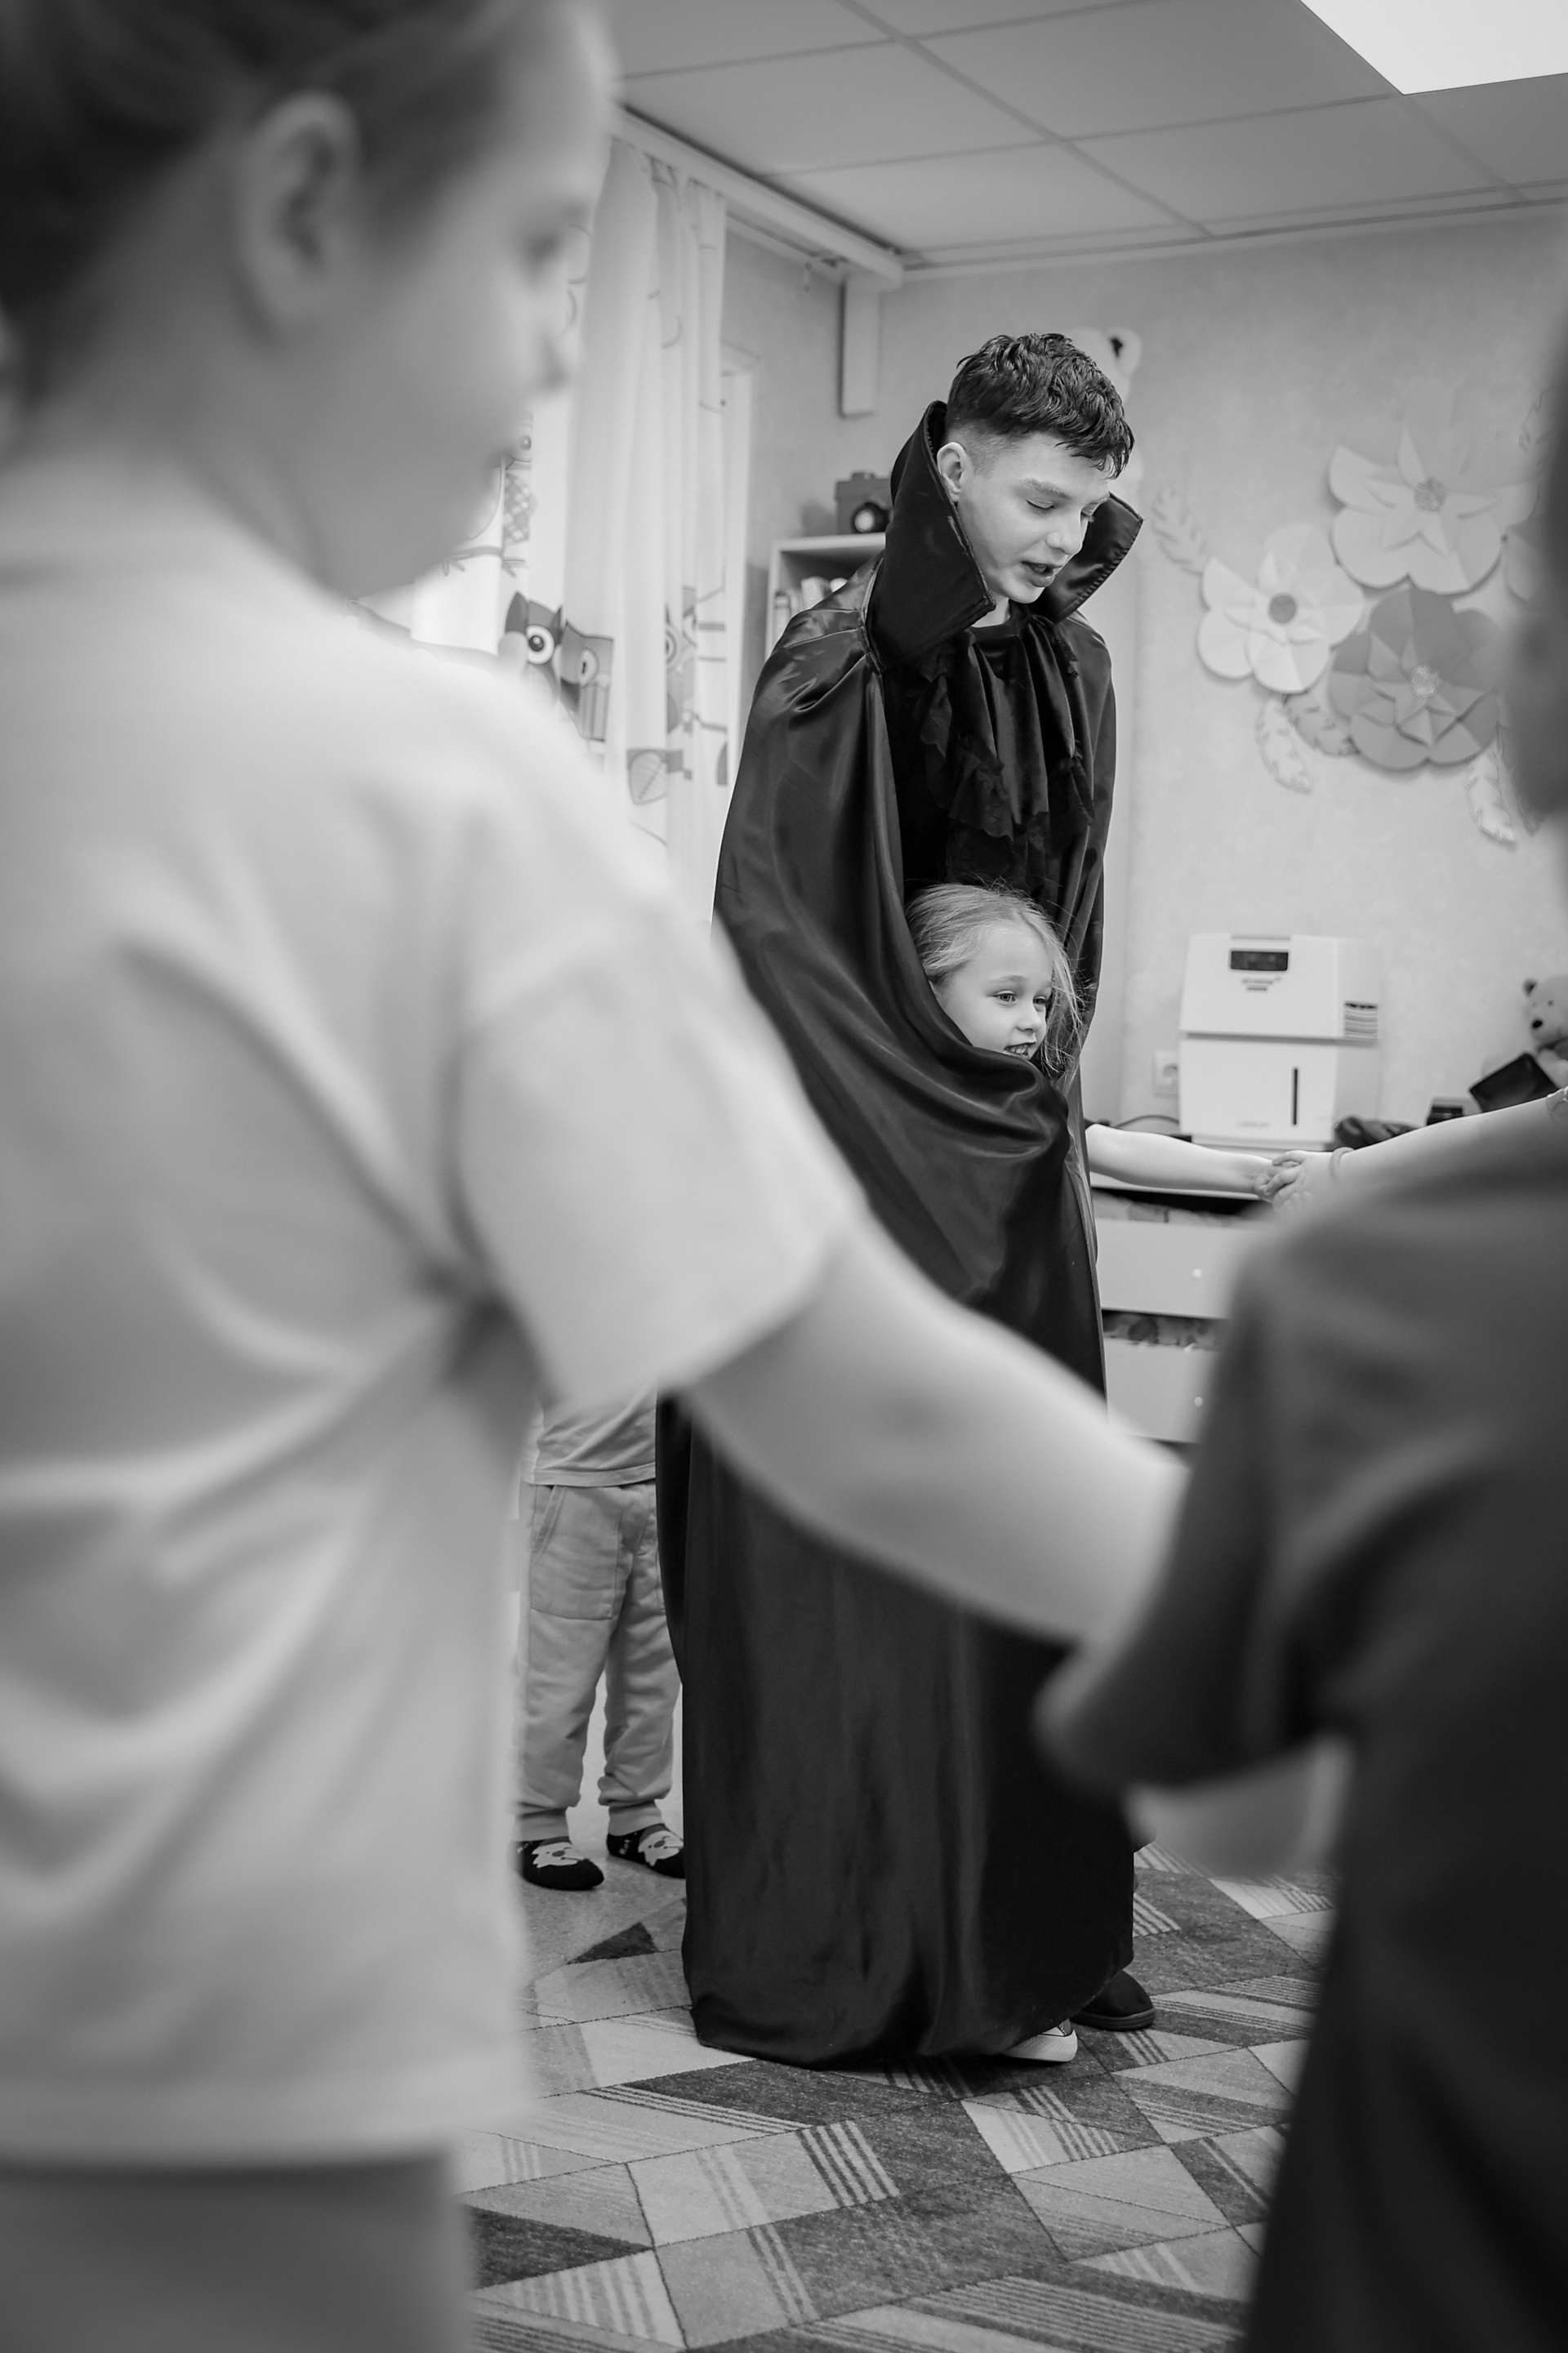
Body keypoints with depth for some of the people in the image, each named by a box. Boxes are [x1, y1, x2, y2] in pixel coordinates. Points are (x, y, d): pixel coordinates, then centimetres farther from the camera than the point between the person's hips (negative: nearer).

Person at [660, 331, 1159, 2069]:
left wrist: (1044, 1065, 8)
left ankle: (1013, 1940, 20)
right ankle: (822, 1962, 11)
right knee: (840, 1564, -1)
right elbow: (763, 925, -14)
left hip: (1012, 1163, 7)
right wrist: (934, 1073, -12)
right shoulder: (838, 665, -10)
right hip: (854, 1159, -6)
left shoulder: (1068, 672, 10)